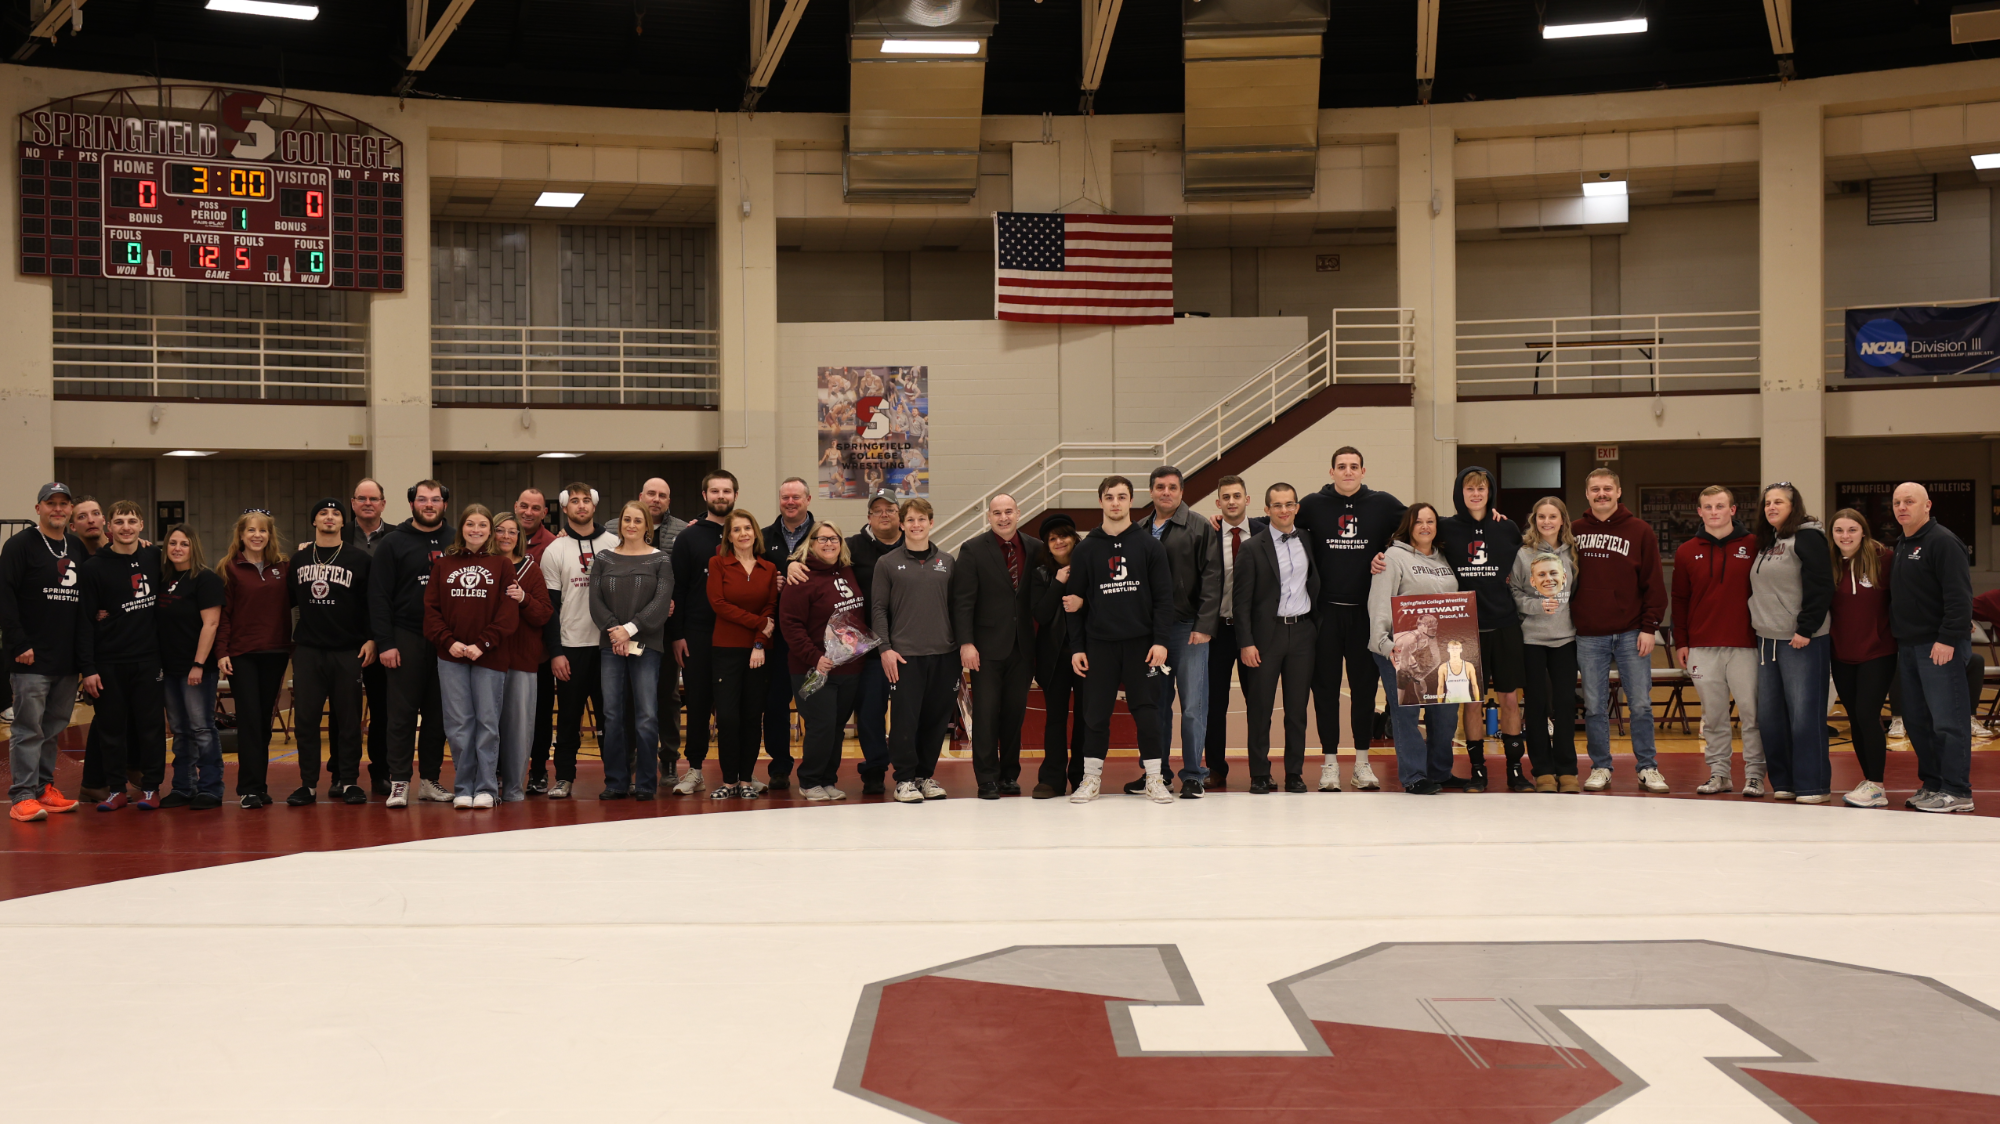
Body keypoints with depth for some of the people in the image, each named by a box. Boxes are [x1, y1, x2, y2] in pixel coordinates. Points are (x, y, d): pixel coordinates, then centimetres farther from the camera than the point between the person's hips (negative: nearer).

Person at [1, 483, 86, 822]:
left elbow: (85, 599, 19)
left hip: (67, 660, 6)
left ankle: (44, 786, 21)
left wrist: (85, 647, 9)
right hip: (32, 658, -6)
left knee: (55, 727, 12)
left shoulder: (77, 548, 14)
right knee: (29, 728, -5)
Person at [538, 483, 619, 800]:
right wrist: (555, 652, -4)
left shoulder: (614, 543, 7)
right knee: (569, 716, 2)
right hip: (571, 646, -1)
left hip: (609, 643, 1)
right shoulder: (555, 551, 4)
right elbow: (550, 605, 2)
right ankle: (563, 778, 9)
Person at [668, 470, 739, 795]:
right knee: (698, 701, 2)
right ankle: (694, 769, 9)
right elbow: (676, 588, 3)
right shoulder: (689, 537, 6)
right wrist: (676, 634, -3)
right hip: (697, 634, 0)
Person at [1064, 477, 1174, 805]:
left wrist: (1161, 640, -8)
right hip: (1099, 643, 1)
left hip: (1141, 642, -1)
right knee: (1096, 712, 3)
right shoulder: (1085, 550, 6)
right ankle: (1091, 777, 13)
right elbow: (1075, 602, 7)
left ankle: (1155, 778, 9)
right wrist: (1076, 648, 1)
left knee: (1146, 709, 1)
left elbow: (1164, 596, 1)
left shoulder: (1149, 545, 4)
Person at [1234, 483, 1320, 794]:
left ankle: (1295, 773, 12)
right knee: (1260, 707, 0)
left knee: (1298, 707, 5)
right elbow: (1241, 601, -4)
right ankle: (1259, 774, 8)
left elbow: (1316, 588, 17)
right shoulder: (1253, 549, -2)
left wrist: (1318, 628, 7)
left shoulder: (1309, 542, 9)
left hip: (1302, 631, 3)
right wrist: (1246, 643, -10)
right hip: (1267, 632, -3)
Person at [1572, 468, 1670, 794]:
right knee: (1594, 706, 5)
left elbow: (1653, 582, 0)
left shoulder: (1640, 531, 2)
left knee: (1640, 704, 1)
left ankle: (1647, 768, 10)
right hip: (1588, 636, 2)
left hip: (1631, 633, -2)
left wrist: (1649, 626, -6)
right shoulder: (1575, 532, 7)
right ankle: (1601, 768, 14)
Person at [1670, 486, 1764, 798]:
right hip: (1702, 647, 2)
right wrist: (1680, 642, 5)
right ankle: (1718, 772, 13)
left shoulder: (1753, 546, 3)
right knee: (1713, 715, 7)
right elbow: (1680, 600, 11)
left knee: (1751, 712, -2)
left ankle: (1754, 775, 4)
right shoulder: (1687, 552, 10)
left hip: (1745, 646, -2)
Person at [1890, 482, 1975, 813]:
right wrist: (1898, 638, 14)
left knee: (1947, 720, -8)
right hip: (1909, 647, 9)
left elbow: (1959, 596, -17)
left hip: (1940, 648, -9)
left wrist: (1948, 639, -22)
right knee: (1916, 720, 12)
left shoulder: (1943, 542, -10)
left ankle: (1956, 792, -5)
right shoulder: (1901, 546, 18)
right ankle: (1932, 784, 20)